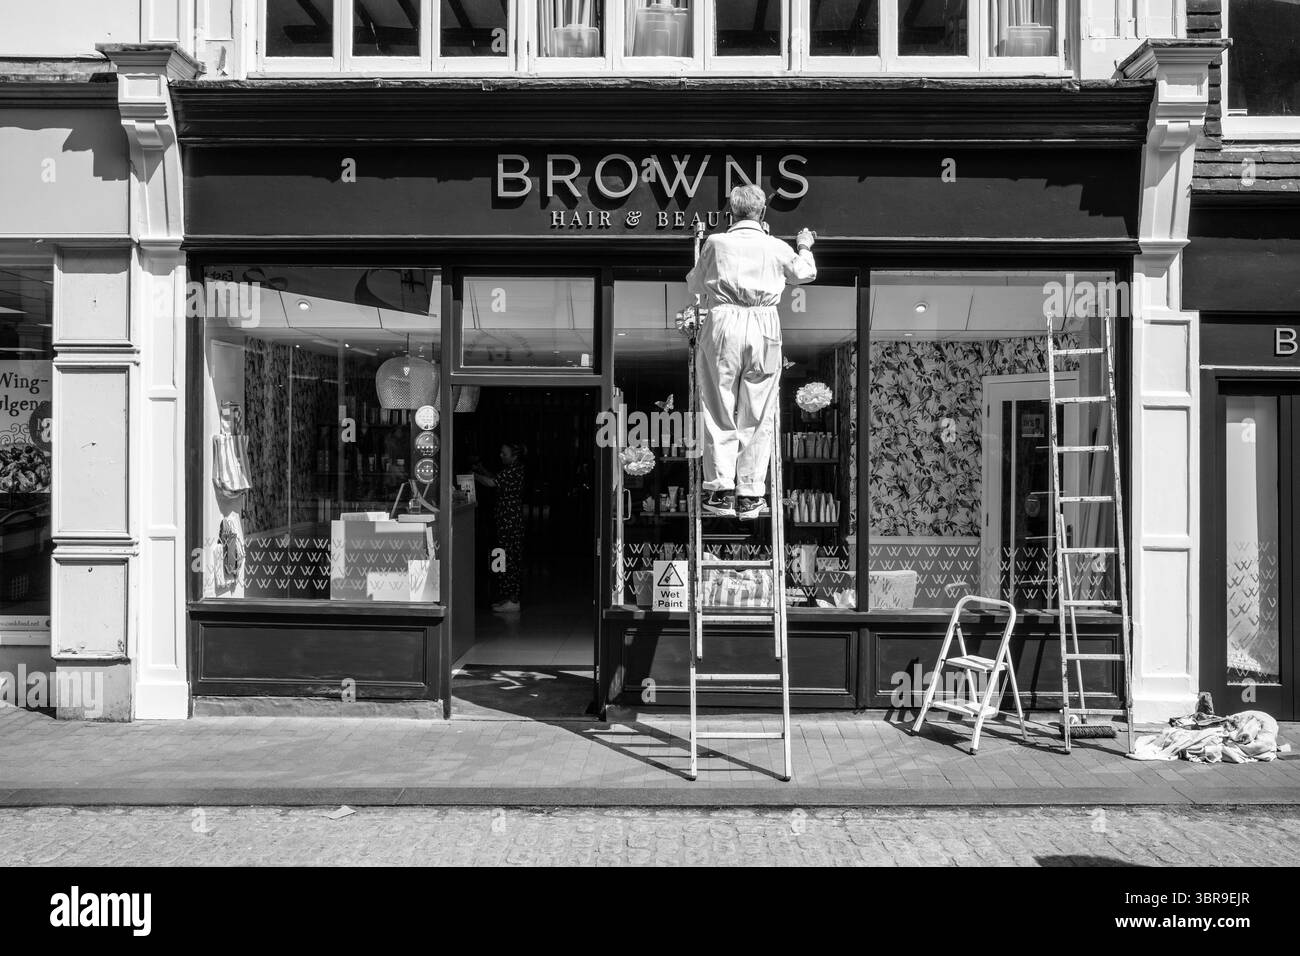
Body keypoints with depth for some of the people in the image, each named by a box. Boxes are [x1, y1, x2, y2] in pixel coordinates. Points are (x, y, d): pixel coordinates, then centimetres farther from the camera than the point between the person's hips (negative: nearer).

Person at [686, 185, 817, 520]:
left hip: (723, 322, -1)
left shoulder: (716, 243, 5)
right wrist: (805, 247, 49)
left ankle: (721, 490, 2)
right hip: (764, 325, 1)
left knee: (718, 410, 6)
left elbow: (694, 285, 16)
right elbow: (805, 273, 30)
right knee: (756, 416, 6)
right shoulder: (777, 247, 10)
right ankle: (750, 495, 8)